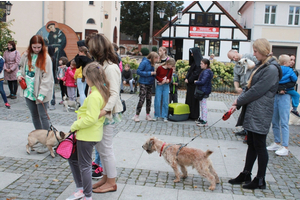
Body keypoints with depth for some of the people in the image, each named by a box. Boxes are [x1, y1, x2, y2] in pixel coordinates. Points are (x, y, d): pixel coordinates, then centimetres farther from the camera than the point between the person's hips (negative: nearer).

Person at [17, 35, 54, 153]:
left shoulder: (46, 58, -11)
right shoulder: (26, 56, 6)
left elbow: (47, 78, -15)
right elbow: (21, 68, 23)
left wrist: (41, 94, -21)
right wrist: (19, 75, 0)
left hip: (41, 92, -6)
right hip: (29, 91, 6)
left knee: (43, 116, -3)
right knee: (34, 116, 15)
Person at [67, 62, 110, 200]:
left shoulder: (94, 96, -24)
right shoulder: (103, 91, 6)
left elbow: (91, 119, -29)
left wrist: (75, 125, -14)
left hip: (87, 135, -10)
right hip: (86, 134, 10)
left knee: (84, 165, 4)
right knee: (72, 158, 22)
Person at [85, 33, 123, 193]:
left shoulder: (110, 68, -18)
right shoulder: (101, 65, 12)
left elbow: (114, 93, -24)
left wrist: (104, 110, -36)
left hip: (107, 114, -9)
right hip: (99, 112, 9)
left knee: (105, 148, 2)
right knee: (100, 146, 17)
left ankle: (111, 183, 17)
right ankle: (106, 177, 31)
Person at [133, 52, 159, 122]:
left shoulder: (152, 64, 8)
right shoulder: (144, 62, -14)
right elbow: (138, 71, -19)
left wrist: (154, 73, -6)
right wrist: (150, 73, -20)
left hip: (150, 84, 7)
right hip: (143, 83, -7)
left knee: (149, 99, 11)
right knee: (142, 99, -8)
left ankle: (148, 115, 22)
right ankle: (136, 115, 1)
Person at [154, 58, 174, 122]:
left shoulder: (170, 70, 2)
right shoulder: (160, 68, -9)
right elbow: (156, 76, 1)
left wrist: (168, 80, -8)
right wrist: (161, 80, -14)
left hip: (166, 86, 3)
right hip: (159, 85, -2)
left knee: (165, 101, 1)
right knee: (157, 100, -1)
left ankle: (164, 116, 10)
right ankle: (156, 116, 12)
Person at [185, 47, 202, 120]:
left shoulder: (199, 62, -13)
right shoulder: (194, 61, 15)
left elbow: (196, 73, -18)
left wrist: (189, 80, -15)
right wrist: (186, 78, 2)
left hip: (194, 83, -9)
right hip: (190, 83, 9)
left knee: (193, 99, -4)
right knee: (189, 98, 11)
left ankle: (194, 115, 3)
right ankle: (189, 114, 17)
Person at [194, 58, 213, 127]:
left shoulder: (206, 72, -19)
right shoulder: (206, 71, 13)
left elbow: (202, 82, -24)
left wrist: (196, 82, -9)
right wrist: (197, 81, 5)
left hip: (204, 91, -11)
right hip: (203, 90, 11)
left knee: (203, 105, -5)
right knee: (202, 105, 19)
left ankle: (204, 121, -1)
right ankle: (202, 118, 30)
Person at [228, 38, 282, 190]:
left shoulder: (271, 69, -17)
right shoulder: (260, 65, 13)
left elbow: (257, 91, -20)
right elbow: (249, 86, 14)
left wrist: (239, 101, -8)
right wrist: (237, 103, 5)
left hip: (260, 114, -9)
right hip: (251, 112, 9)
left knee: (259, 146, 2)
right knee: (251, 145, 16)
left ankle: (260, 180, 15)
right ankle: (246, 175, 28)